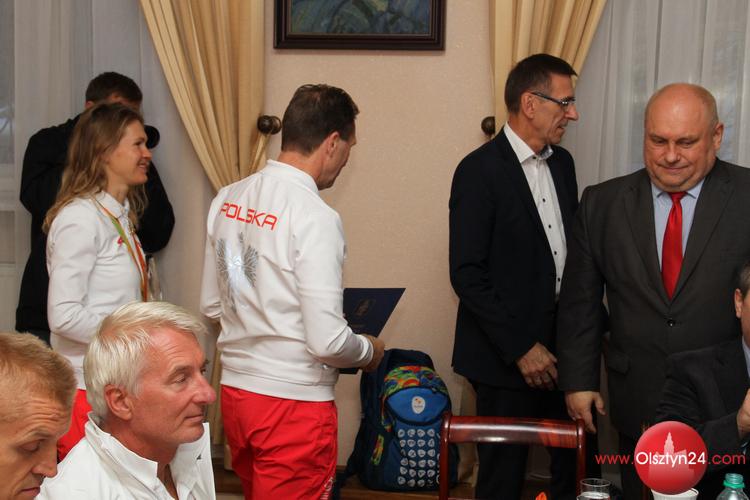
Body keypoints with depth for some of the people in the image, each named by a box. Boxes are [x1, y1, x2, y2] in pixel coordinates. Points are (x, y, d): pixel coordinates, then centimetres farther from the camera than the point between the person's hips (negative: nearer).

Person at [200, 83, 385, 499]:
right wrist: (369, 351, -2)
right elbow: (327, 341, -21)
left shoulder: (228, 199, 3)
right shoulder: (315, 217, -19)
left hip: (234, 389, 7)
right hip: (294, 401, -7)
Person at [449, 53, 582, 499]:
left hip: (565, 347, 7)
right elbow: (467, 274, -15)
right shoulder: (479, 171, -12)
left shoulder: (562, 163, 10)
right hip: (507, 358, -6)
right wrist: (520, 348, -16)